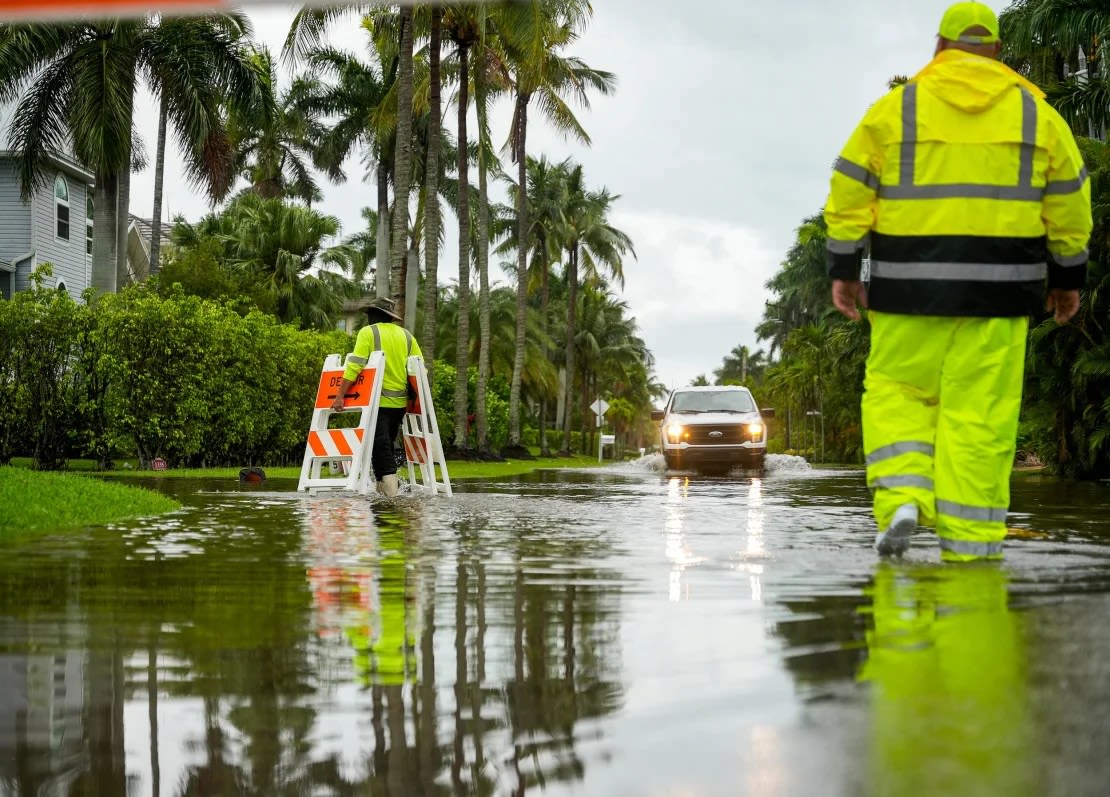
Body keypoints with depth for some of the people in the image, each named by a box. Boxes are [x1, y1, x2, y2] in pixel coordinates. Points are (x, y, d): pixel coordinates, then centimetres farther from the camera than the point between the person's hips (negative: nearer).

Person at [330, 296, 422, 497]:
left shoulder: (368, 332, -2)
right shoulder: (406, 335, 12)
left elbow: (354, 366, -12)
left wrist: (340, 396, -12)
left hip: (378, 400, -5)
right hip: (400, 401, 5)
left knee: (379, 445, -7)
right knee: (387, 444, 18)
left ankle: (389, 487, -19)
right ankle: (385, 487, 19)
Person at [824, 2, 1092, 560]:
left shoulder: (896, 107, 5)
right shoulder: (1035, 111, 9)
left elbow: (850, 193, 2)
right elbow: (1069, 200, 11)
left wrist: (843, 269, 7)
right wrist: (1068, 277, 19)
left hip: (911, 281, 0)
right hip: (999, 285, 1)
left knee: (897, 391, 12)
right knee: (980, 409, 1)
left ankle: (901, 497, -9)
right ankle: (969, 544, 0)